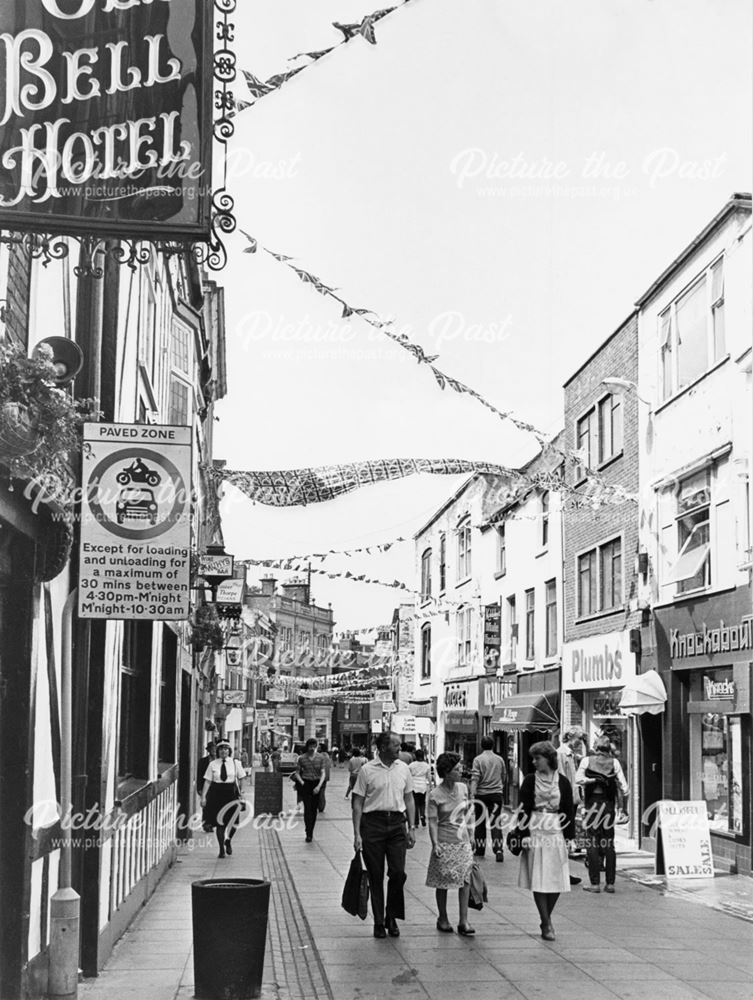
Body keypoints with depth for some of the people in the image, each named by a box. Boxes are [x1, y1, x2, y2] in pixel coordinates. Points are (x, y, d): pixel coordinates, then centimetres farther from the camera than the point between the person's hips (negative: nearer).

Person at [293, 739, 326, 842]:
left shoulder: (320, 758, 1)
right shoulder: (302, 758, -1)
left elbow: (323, 773, -2)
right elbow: (297, 773, 6)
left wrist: (319, 786, -14)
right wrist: (301, 782, -8)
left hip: (317, 784, 2)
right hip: (306, 784, -2)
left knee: (314, 809, 6)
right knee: (307, 808, -11)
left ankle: (311, 832, 20)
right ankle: (308, 834, -13)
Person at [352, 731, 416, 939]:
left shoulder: (403, 769, 8)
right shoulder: (367, 770, -3)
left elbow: (409, 799, 15)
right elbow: (358, 803, -2)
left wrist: (412, 828, 8)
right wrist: (357, 834, -7)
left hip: (397, 823, 3)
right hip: (373, 823, -3)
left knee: (398, 872, -5)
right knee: (376, 876, 3)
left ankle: (392, 917, 14)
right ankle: (379, 922, 13)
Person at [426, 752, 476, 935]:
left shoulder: (463, 788, 4)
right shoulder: (435, 794, -10)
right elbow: (432, 821, -12)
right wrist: (435, 844, -20)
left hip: (463, 841, 4)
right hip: (445, 842, -4)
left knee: (465, 880, -3)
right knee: (443, 882, 5)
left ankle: (463, 921, 0)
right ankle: (443, 919, 20)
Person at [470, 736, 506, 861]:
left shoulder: (478, 759, -6)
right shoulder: (499, 759, 5)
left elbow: (475, 779, -13)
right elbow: (504, 777, 16)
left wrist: (472, 796, -15)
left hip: (481, 794, -2)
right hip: (496, 794, 2)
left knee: (480, 823, 12)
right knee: (496, 823, 0)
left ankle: (480, 850, 19)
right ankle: (499, 850, -14)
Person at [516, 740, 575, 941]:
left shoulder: (563, 782, 5)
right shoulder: (529, 781, 3)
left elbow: (569, 810, 8)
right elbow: (523, 809, 1)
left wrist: (570, 835, 3)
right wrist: (524, 834, -7)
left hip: (556, 833, 1)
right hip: (535, 833, -1)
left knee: (557, 880, 2)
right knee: (539, 880, -4)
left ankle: (546, 919, 20)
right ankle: (547, 924, 2)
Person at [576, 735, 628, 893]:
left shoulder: (587, 760, 0)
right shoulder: (614, 762, 3)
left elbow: (579, 779, -12)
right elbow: (623, 785, -3)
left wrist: (592, 780, -3)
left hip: (592, 803, -2)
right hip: (609, 803, 2)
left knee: (592, 844, 1)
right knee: (609, 844, 8)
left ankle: (595, 883, -2)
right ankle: (610, 883, 7)